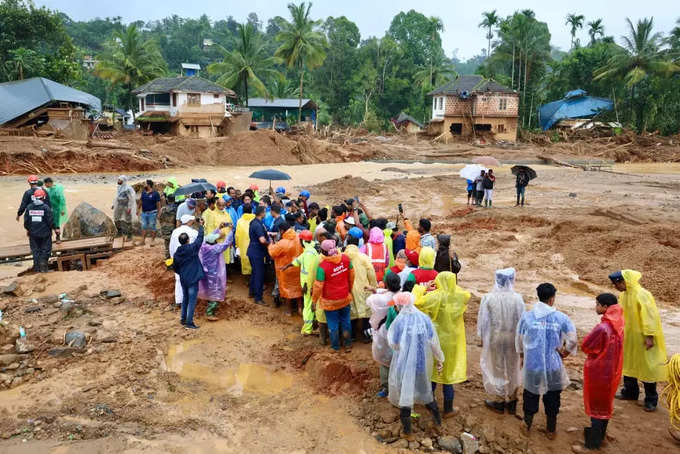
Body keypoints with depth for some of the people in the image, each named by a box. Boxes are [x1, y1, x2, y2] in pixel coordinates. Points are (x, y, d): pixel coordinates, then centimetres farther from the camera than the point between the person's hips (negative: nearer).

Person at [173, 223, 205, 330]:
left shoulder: (176, 254, 0)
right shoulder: (192, 248, -14)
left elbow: (175, 268, 8)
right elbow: (200, 238, -3)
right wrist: (201, 225, 10)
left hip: (183, 280, 6)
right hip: (193, 279, -6)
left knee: (185, 299, 20)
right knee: (192, 300, 0)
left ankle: (183, 319, 29)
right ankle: (189, 322, 1)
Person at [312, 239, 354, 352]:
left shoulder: (322, 266, -27)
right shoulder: (345, 258, -13)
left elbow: (318, 286, -18)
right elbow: (352, 275, 3)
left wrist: (314, 300, -1)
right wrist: (350, 289, 20)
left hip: (330, 301, -4)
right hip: (345, 298, 4)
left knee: (333, 324, 15)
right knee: (346, 322, 21)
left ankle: (335, 347, 31)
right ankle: (348, 345, 34)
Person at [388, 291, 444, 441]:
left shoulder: (398, 322, -19)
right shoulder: (424, 319, -11)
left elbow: (393, 343, -10)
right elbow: (434, 342, -5)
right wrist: (439, 360, 6)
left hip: (404, 364, -3)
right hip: (422, 363, 3)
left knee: (405, 393, 12)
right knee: (425, 389, 27)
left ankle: (407, 431, 22)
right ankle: (437, 419, 40)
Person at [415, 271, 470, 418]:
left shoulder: (436, 297, -21)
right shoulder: (459, 296, -9)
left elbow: (416, 302, -23)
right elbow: (467, 295, 14)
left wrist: (420, 289, -7)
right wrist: (450, 286, 10)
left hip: (436, 340, -2)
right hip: (452, 343, 2)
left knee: (432, 372, 20)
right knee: (448, 374, 12)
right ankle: (448, 409, 22)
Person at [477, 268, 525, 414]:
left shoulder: (488, 298, -16)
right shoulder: (518, 299, -14)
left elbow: (483, 321, -8)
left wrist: (482, 338, 5)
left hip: (494, 339, -1)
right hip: (513, 340, 1)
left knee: (495, 368, 16)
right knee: (512, 369, 19)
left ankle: (497, 401, 26)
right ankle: (511, 401, 31)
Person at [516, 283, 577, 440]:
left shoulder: (526, 316, -8)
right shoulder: (561, 318, -11)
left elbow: (519, 341, 1)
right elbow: (572, 340, -15)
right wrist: (564, 352, 3)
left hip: (532, 366, 1)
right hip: (553, 367, 0)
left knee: (530, 396, 20)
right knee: (552, 399, 19)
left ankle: (527, 426, 37)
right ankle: (551, 430, 34)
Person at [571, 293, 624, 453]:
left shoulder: (602, 328, -29)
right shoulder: (617, 324, -3)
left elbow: (585, 346, -18)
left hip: (599, 372, -8)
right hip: (612, 370, 8)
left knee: (596, 405, 3)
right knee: (605, 403, 21)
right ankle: (599, 434, 38)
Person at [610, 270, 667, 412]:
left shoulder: (642, 295, -22)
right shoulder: (623, 295, 3)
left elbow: (650, 316, -23)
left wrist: (649, 336, -24)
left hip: (642, 339, -8)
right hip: (628, 337, 8)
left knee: (647, 367, 2)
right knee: (628, 364, 17)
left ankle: (651, 400, 13)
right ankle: (630, 392, 34)